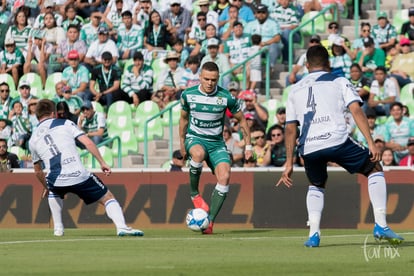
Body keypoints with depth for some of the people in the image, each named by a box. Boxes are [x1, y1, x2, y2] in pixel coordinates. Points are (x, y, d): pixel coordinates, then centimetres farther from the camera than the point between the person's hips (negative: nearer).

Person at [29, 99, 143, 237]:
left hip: (55, 181, 3)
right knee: (107, 197, 13)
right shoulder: (65, 124, 12)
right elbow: (88, 143, 0)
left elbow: (38, 171, 29)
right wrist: (102, 163, 6)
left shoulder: (33, 139, 20)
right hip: (79, 175, -3)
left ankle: (58, 228, 28)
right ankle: (121, 227, -10)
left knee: (53, 191, 39)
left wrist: (46, 188, 45)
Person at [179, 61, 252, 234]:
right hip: (195, 138, -1)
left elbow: (241, 120, 6)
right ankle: (194, 193, -17)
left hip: (216, 142, 1)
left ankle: (210, 221, -17)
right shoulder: (188, 95, -3)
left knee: (224, 177, -22)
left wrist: (248, 146, 6)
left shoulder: (226, 97, -8)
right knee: (198, 153, -39)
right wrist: (182, 143, 21)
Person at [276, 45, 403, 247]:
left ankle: (313, 233, 11)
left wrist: (289, 164, 19)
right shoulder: (339, 82, 13)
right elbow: (356, 110, -2)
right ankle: (380, 225, 4)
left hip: (308, 148, 3)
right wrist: (371, 143, -5)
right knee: (375, 169, 17)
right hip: (337, 140, -3)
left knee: (316, 186, 31)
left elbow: (290, 129, 18)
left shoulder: (296, 90, 23)